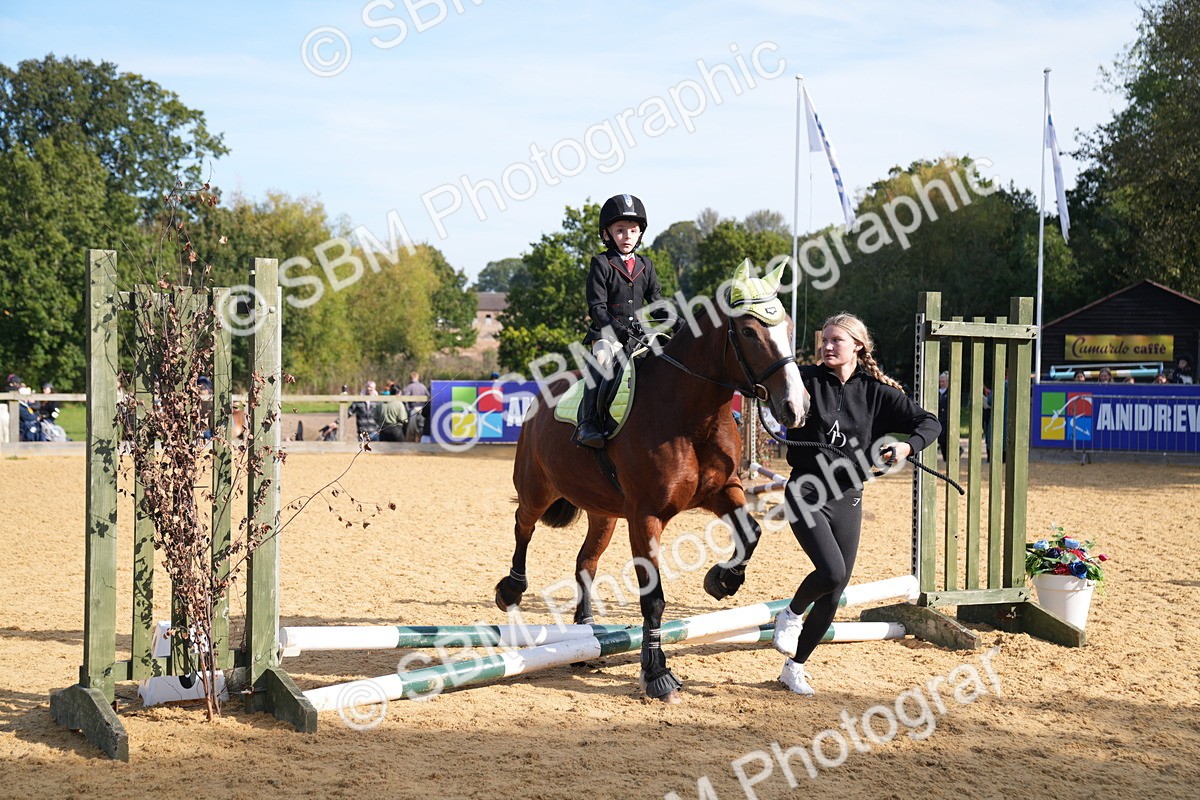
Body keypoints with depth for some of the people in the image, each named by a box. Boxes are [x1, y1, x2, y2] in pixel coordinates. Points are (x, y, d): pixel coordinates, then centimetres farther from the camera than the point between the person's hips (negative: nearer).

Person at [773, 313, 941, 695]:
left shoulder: (875, 392, 1)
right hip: (806, 494, -3)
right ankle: (791, 615, 11)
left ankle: (794, 668, 24)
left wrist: (906, 446, -18)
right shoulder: (807, 380, -5)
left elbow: (929, 423, 1)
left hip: (847, 499, 4)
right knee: (831, 571, -22)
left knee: (834, 593, 6)